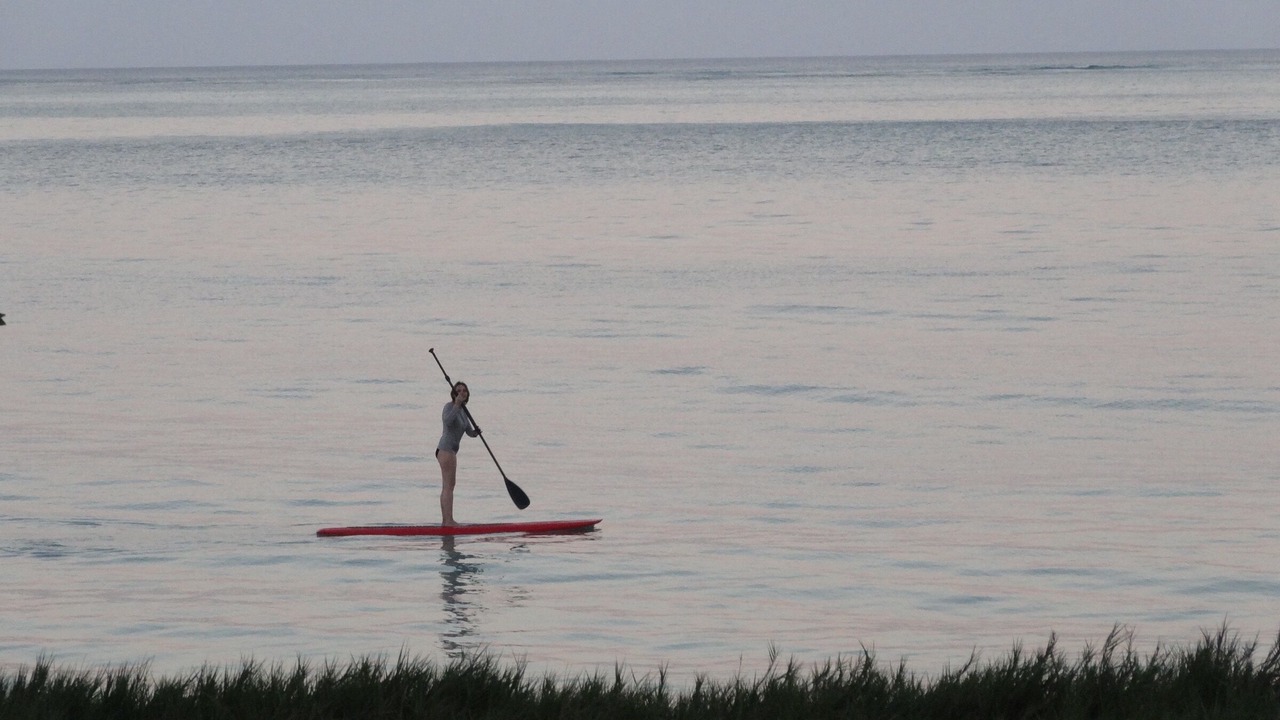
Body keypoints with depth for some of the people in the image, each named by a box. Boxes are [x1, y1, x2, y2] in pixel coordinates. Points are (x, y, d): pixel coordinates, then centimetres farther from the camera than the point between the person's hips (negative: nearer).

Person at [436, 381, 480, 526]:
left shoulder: (463, 411, 16)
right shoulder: (449, 406, -10)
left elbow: (470, 432, 14)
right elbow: (447, 420, -31)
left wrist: (476, 432, -7)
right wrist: (457, 404, -32)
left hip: (451, 450, 10)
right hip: (446, 449, -10)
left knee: (446, 487, 11)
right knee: (449, 485, -14)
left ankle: (444, 521, 14)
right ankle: (449, 520, -18)